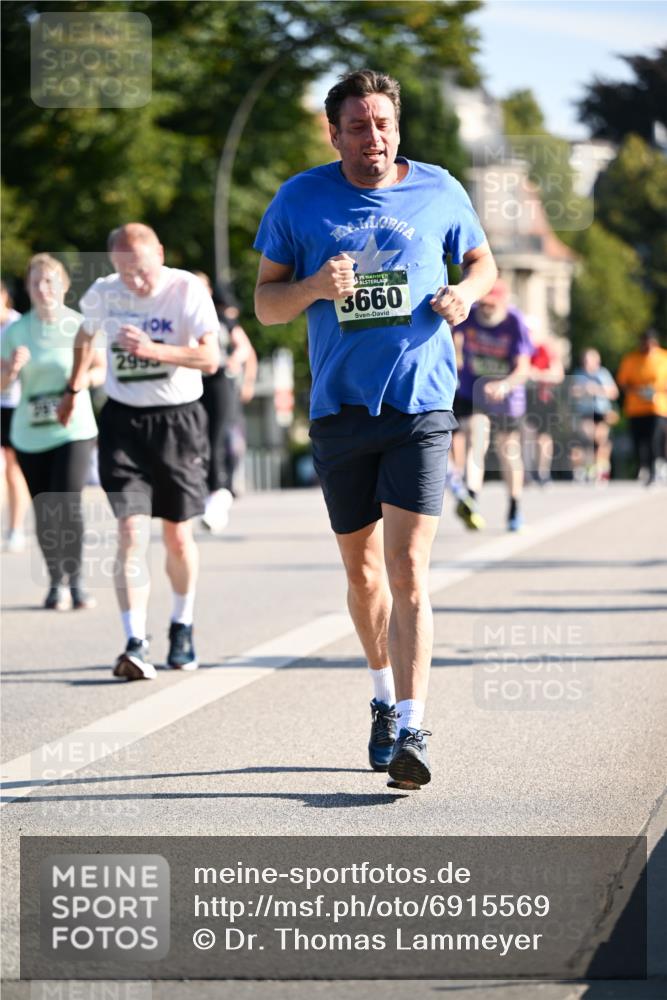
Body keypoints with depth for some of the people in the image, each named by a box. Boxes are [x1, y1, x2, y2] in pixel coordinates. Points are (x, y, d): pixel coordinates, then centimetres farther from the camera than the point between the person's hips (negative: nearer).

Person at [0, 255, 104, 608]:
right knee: (43, 512, 4)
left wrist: (87, 377, -16)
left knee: (67, 505, -15)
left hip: (74, 430, -2)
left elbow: (102, 369, 6)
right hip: (29, 434, 2)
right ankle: (56, 582, 20)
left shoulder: (81, 326, -2)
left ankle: (76, 582, -1)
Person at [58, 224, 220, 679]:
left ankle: (182, 628, 30)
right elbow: (86, 335, 22)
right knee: (132, 532, -12)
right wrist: (74, 389, 30)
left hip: (178, 419, -1)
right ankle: (136, 645, -18)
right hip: (123, 420, 1)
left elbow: (210, 357, -20)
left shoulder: (187, 290, -12)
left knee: (178, 536, 7)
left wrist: (153, 350, -31)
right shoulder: (103, 294, -1)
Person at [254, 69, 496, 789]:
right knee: (361, 569, 12)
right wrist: (314, 286, -15)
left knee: (407, 568, -13)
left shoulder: (438, 191, 3)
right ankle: (385, 696, 35)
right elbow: (265, 303, 6)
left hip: (420, 406, -2)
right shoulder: (300, 200, 3)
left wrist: (465, 292, -4)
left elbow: (482, 262, 19)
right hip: (339, 407, 2)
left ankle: (410, 730, -15)